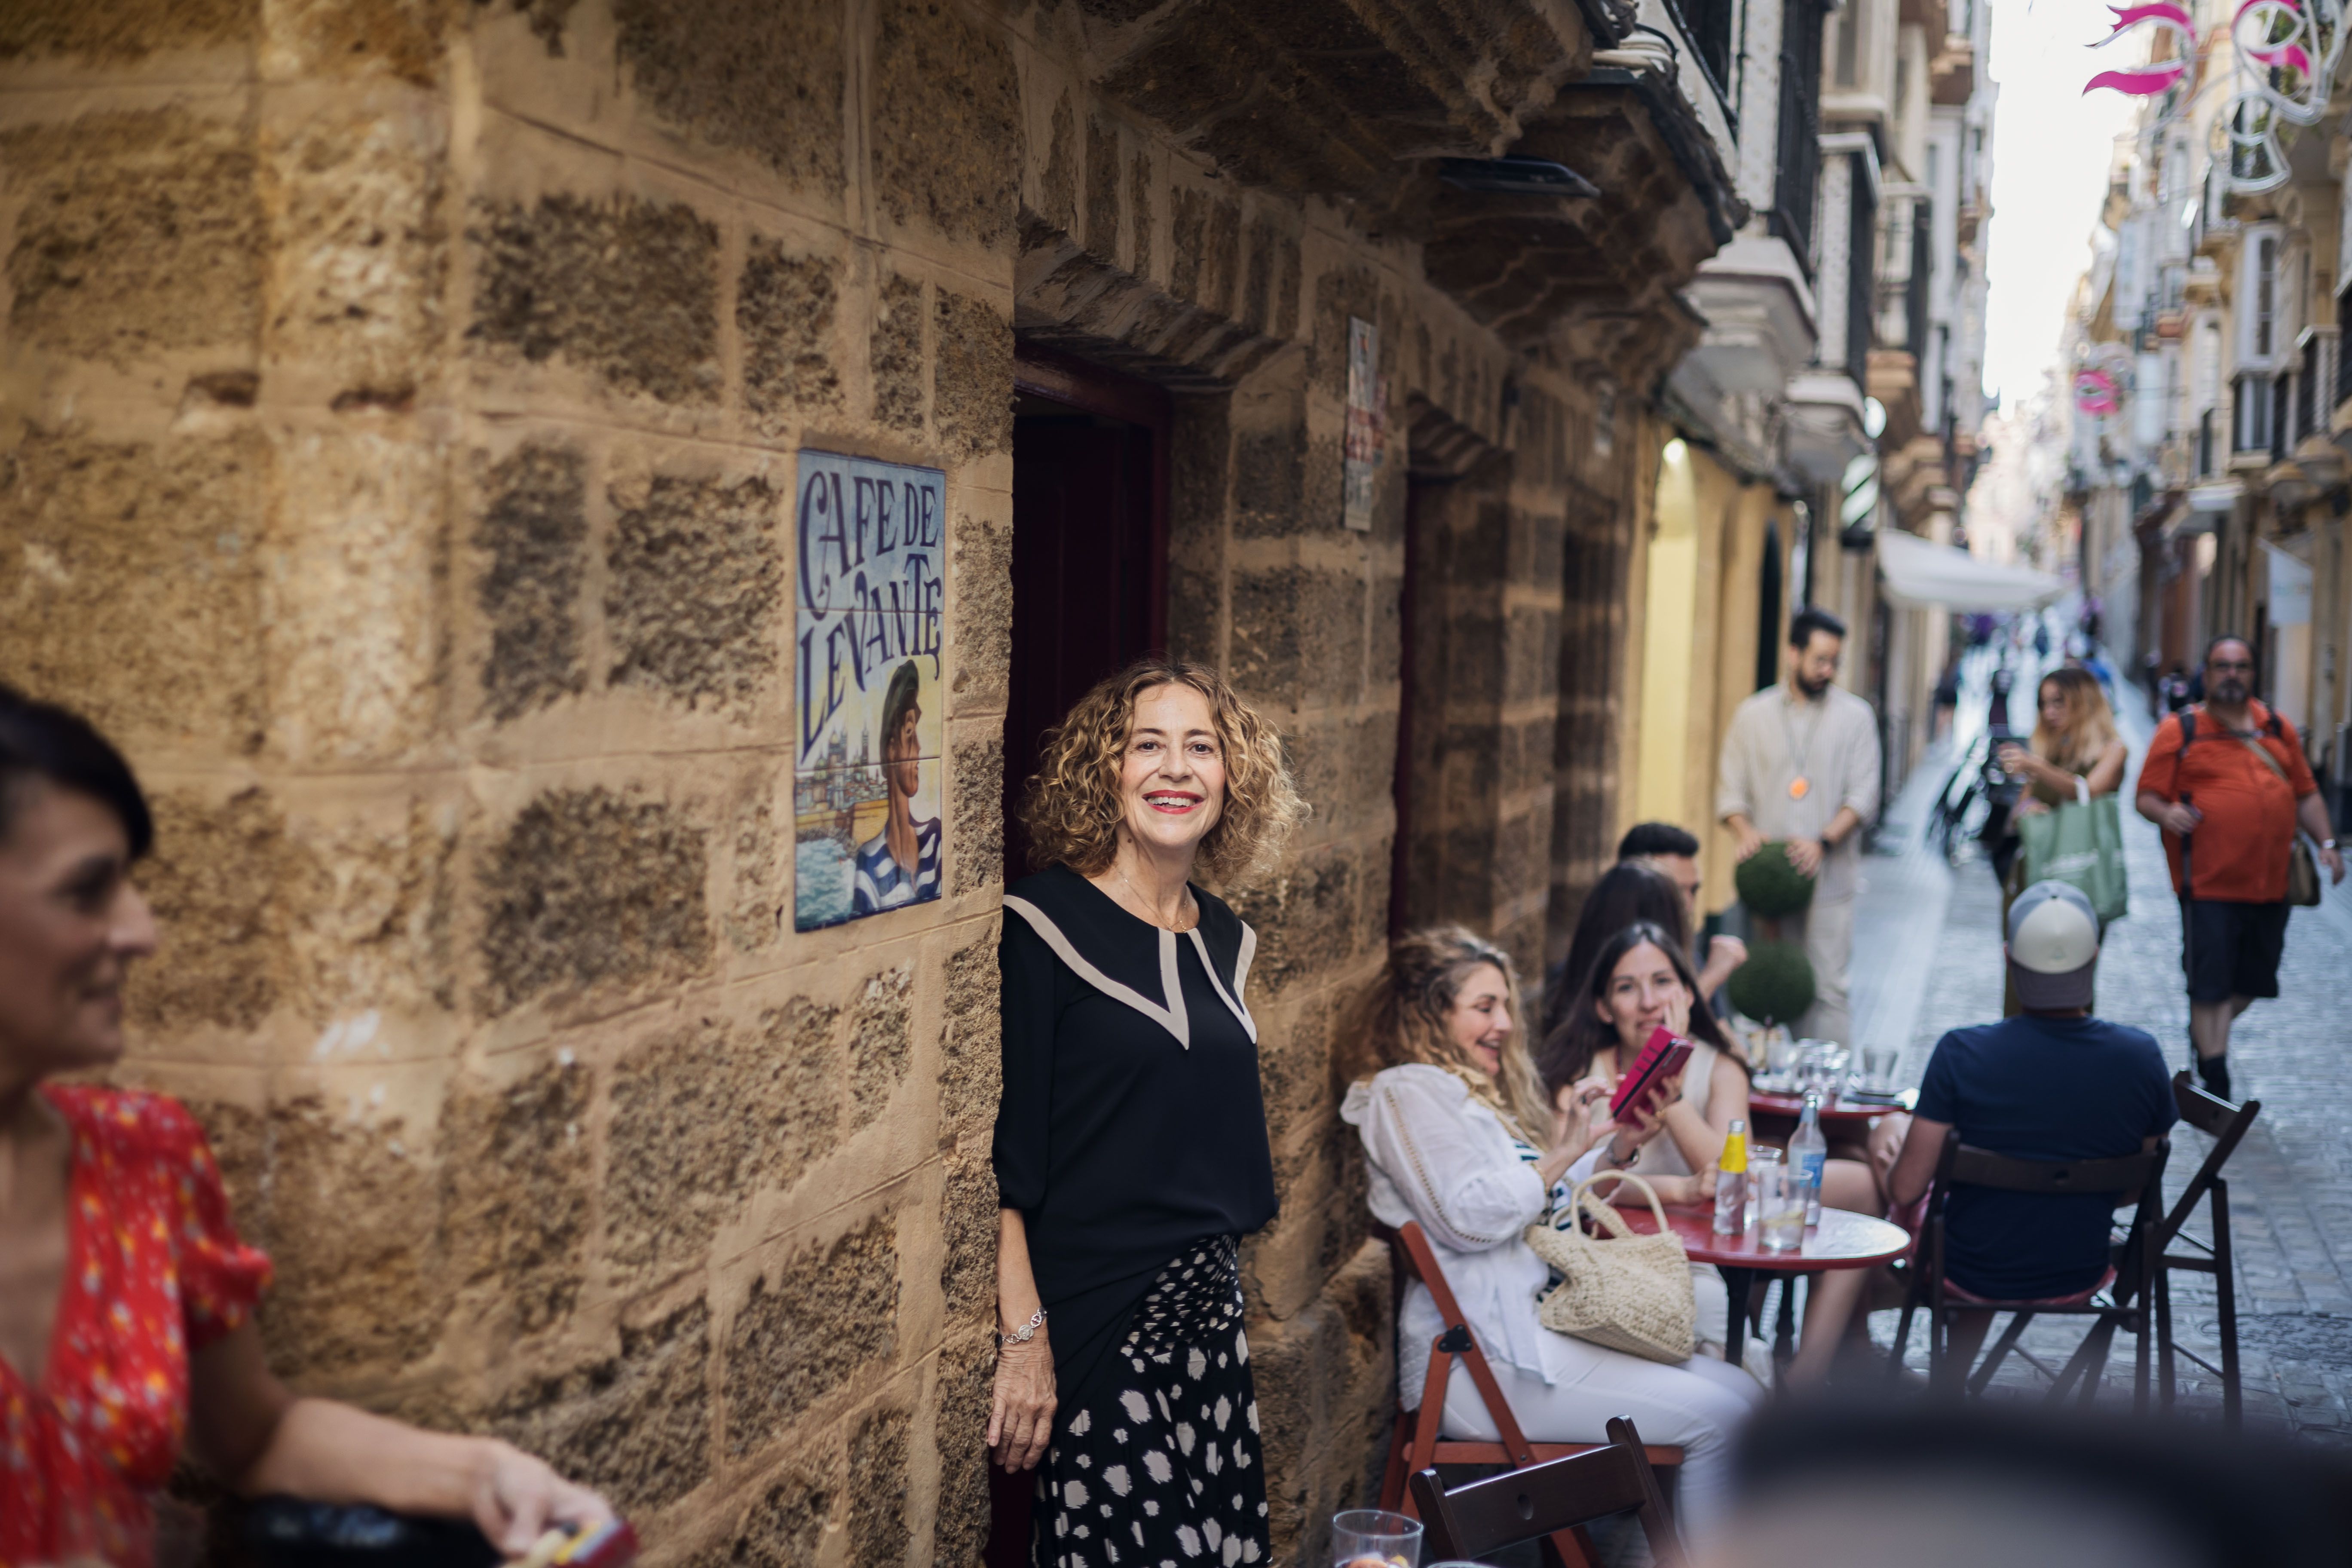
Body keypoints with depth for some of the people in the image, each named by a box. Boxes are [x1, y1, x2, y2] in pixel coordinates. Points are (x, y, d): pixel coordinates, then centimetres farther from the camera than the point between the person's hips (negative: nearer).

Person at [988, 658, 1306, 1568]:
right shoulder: (1043, 925, -11)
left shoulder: (1225, 938, 10)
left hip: (1209, 1306, 7)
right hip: (1089, 1314, -7)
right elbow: (1002, 1153, -14)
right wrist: (1022, 1338, -18)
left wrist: (1226, 1282, 17)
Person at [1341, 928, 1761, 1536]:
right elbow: (1468, 1217, -18)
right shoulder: (1407, 1092, -7)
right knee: (1716, 1418, -16)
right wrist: (1560, 1156, -16)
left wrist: (1617, 1152, 10)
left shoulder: (1480, 1092, 23)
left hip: (1552, 1322, 10)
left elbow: (1543, 1202, 26)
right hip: (1487, 1357, -10)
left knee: (1742, 1391, 0)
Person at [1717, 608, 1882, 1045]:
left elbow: (1864, 794, 0)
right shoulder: (1754, 713, 10)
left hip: (1828, 876, -1)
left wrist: (1824, 841, -15)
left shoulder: (1855, 716, 6)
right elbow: (1731, 785, 8)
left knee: (1827, 988, -5)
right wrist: (1743, 830, -12)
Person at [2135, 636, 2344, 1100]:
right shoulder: (2179, 730, -1)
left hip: (2272, 883, 5)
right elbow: (2147, 797, -3)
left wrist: (2326, 842, 6)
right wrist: (2167, 814, -24)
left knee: (2251, 981, 14)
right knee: (2211, 987, -3)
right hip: (2210, 886, -5)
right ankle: (2216, 1087, 4)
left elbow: (2306, 793, 18)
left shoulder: (2277, 729, 13)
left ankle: (2206, 1034, 41)